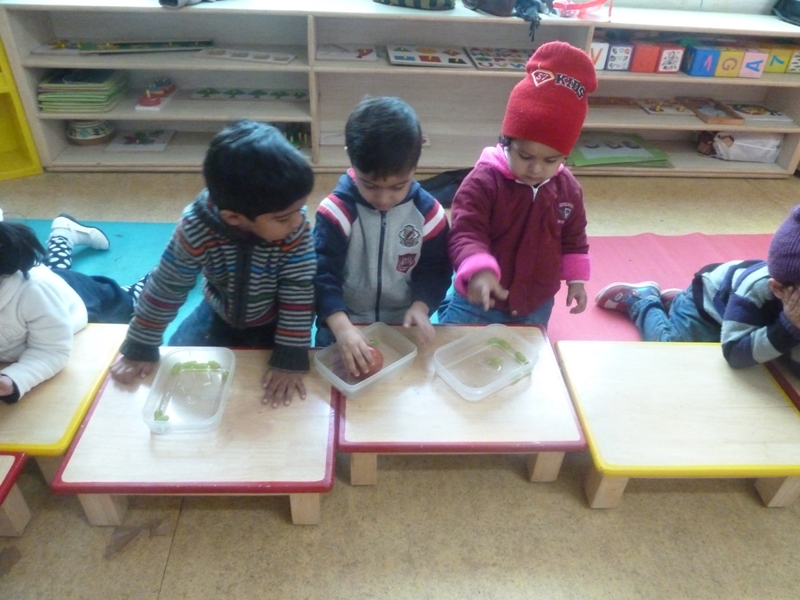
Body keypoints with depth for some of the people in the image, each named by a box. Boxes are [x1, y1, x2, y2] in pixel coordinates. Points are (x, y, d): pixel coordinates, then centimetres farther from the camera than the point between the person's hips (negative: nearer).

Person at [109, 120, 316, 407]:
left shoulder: (297, 228, -33)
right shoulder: (196, 228, -34)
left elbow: (299, 292, -27)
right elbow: (166, 287, -21)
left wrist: (290, 359, -30)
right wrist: (140, 348, -13)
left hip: (272, 321, -1)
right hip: (220, 313, 1)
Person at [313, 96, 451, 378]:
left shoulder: (428, 212, -9)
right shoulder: (336, 210, -18)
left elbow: (435, 269, 0)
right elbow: (321, 274, -23)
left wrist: (420, 307, -20)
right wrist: (341, 326, -38)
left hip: (404, 325, 2)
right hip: (346, 323, -1)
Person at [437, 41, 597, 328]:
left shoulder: (568, 189, -5)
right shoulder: (483, 180, -23)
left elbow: (574, 239, 8)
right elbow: (466, 232, -30)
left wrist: (575, 279, 7)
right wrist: (479, 270, -47)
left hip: (536, 306, 5)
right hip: (478, 303, -4)